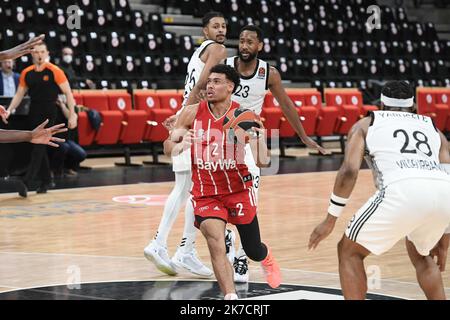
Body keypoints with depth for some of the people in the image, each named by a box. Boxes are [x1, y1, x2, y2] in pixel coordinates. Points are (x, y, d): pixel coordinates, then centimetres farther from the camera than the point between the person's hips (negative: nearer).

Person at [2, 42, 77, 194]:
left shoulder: (54, 71, -7)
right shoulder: (26, 73, 6)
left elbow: (68, 93, -6)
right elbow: (19, 94, 14)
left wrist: (72, 115, -10)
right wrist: (9, 110, 1)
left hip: (49, 113, -5)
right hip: (34, 113, 5)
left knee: (39, 147, -12)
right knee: (39, 148, 8)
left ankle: (26, 182, -18)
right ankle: (46, 180, 19)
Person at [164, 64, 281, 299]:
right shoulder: (192, 113, -10)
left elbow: (263, 162, -15)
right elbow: (168, 147, -3)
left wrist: (260, 138, -35)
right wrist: (180, 145, -26)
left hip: (238, 190, 0)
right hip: (205, 193, 0)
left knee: (254, 251, 14)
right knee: (216, 244, -22)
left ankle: (267, 258, 52)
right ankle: (231, 298, -17)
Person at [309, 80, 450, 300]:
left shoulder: (365, 125, 25)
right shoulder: (432, 128, 34)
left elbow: (349, 171, 8)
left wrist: (330, 220, 14)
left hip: (402, 191, -4)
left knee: (349, 251, 18)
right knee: (420, 255, 34)